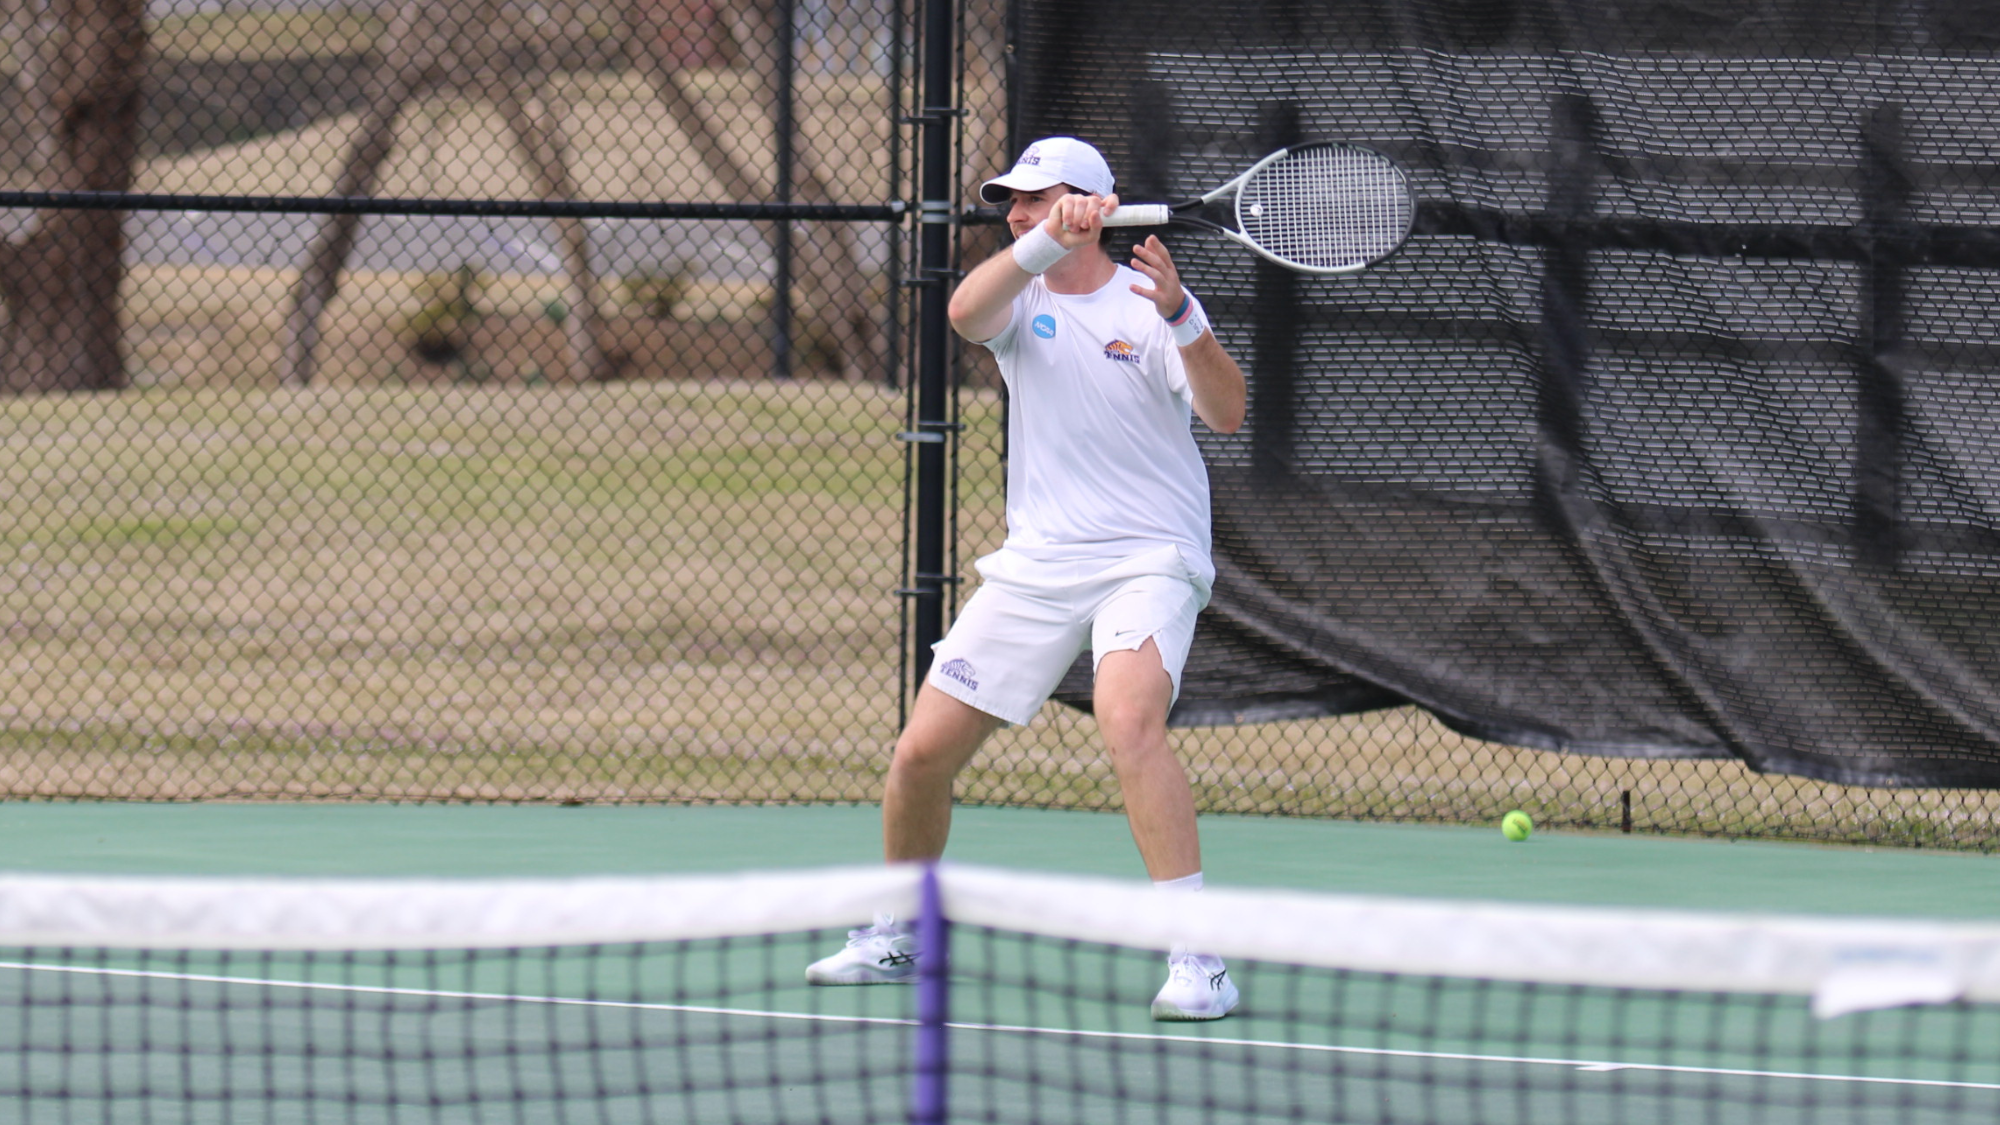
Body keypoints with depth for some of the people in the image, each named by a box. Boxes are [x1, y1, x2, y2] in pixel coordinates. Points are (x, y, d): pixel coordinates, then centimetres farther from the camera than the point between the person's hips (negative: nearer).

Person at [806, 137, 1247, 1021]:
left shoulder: (1145, 306, -4)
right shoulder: (1022, 298, 5)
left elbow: (1225, 414, -16)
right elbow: (966, 313, -19)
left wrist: (1180, 317, -32)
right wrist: (1048, 243, -34)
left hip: (1148, 558, -5)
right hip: (1037, 565, 5)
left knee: (1129, 718, -31)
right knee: (922, 753, 3)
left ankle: (1198, 958, -32)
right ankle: (894, 938, 27)